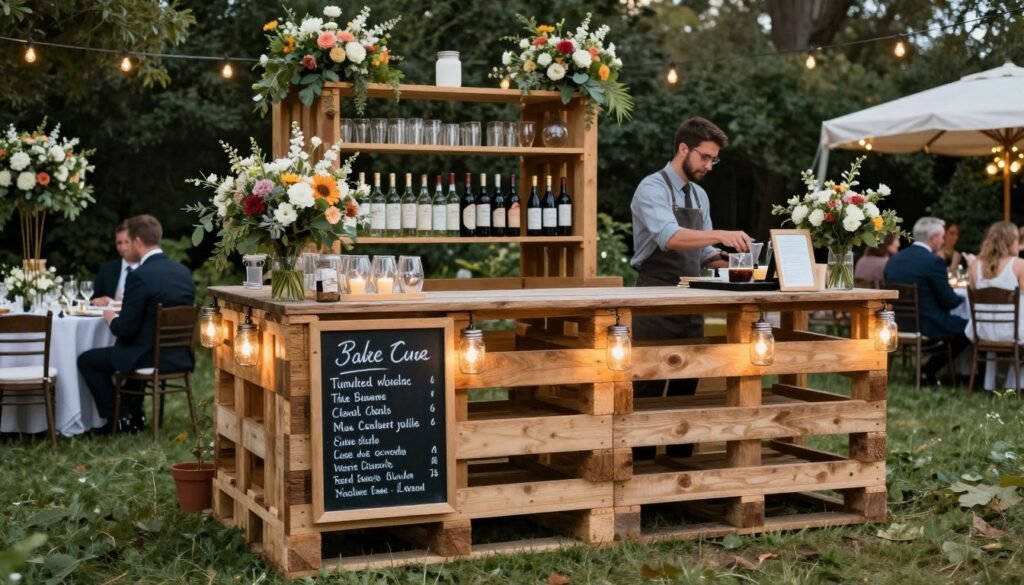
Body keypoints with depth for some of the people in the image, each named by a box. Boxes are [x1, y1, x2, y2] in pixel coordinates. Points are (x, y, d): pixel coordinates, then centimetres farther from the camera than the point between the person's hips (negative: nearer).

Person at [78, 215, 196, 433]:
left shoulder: (139, 276, -19)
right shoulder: (184, 272, 3)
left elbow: (125, 329, -17)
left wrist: (111, 318, 4)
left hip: (152, 357, -8)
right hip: (180, 356, 8)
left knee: (87, 360, 11)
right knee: (124, 349, 36)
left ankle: (118, 418, 14)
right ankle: (134, 413, 35)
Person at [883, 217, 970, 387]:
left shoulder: (894, 260, 5)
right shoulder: (933, 261, -17)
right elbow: (948, 301, -12)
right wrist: (962, 296, 12)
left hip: (898, 325, 8)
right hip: (925, 325, -8)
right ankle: (928, 371, 9)